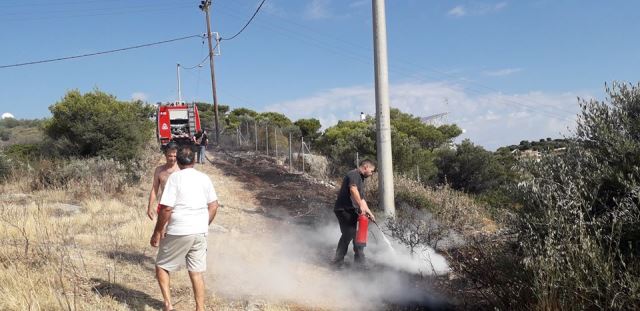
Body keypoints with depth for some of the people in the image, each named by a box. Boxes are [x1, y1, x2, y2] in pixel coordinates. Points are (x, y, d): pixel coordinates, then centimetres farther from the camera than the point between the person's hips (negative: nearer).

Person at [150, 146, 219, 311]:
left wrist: (157, 232, -6)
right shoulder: (204, 178, 5)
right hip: (200, 233, 5)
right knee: (197, 272, 10)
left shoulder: (175, 177, -9)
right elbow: (214, 205, 8)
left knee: (161, 266, 14)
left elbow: (166, 208, -15)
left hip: (178, 233, -4)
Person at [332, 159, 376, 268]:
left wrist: (368, 211, 19)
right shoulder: (354, 174, -10)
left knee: (357, 234, 11)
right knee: (348, 233, -12)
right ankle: (338, 261, -4)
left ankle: (359, 261, 19)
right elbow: (353, 189, -28)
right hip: (344, 209, -10)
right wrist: (361, 206, -32)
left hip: (352, 210, 10)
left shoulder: (361, 179, 22)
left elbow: (361, 198, 25)